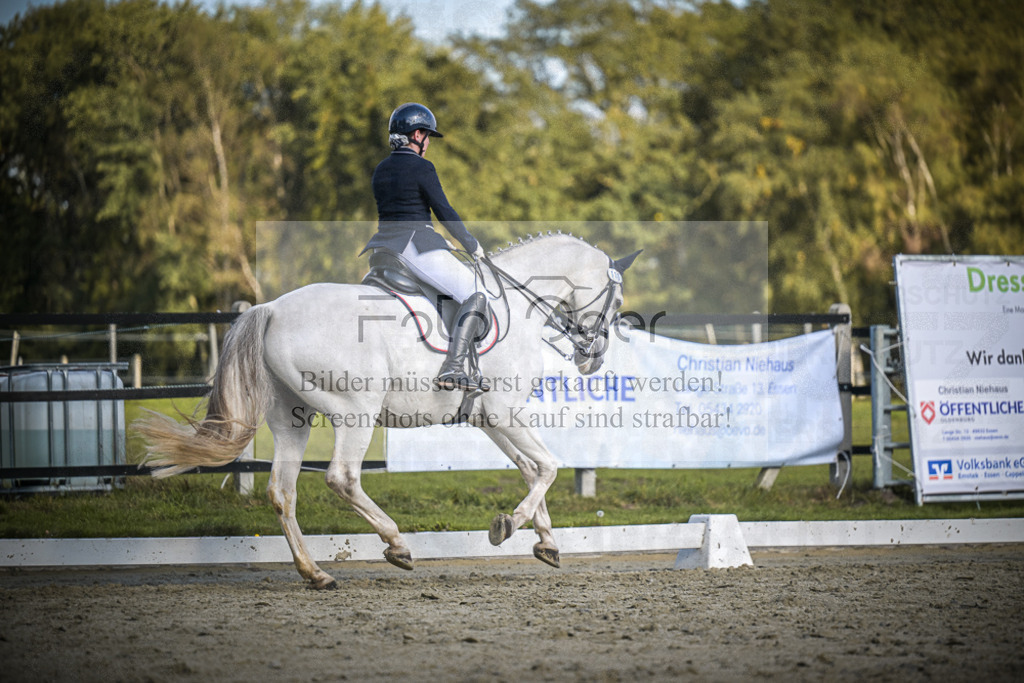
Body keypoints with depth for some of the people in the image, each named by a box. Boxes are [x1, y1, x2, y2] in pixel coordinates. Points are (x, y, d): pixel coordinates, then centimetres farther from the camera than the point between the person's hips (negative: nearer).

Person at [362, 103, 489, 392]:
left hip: (384, 244, 8)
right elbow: (444, 212, -9)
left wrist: (437, 240, 27)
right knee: (475, 296, -8)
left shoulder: (381, 170, 15)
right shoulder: (422, 168, -8)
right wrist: (472, 246, 4)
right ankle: (452, 368, -22)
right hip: (416, 246, -8)